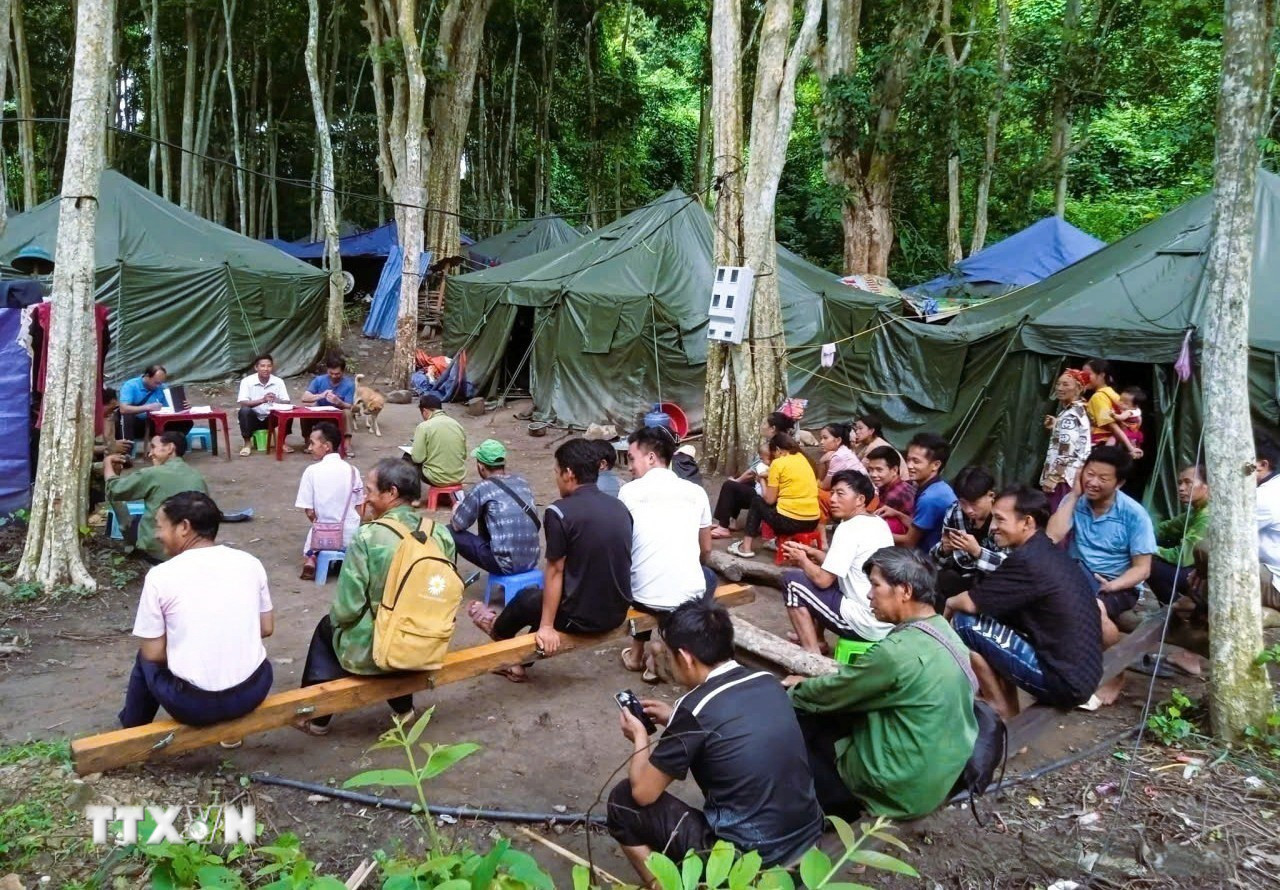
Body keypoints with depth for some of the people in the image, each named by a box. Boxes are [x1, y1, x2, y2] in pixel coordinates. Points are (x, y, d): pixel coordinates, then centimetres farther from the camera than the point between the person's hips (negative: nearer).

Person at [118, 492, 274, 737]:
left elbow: (153, 653, -5)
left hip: (193, 704, -2)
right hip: (252, 692, 3)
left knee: (145, 659, 28)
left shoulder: (160, 575, -10)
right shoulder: (249, 563, -1)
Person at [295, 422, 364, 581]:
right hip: (351, 534, 2)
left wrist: (321, 524, 10)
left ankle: (311, 560, 1)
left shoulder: (312, 471, -13)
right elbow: (360, 508, 1)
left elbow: (309, 512, -10)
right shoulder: (352, 470, -5)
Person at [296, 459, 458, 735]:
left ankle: (316, 716, 38)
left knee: (328, 627, 28)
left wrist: (336, 619, 5)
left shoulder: (367, 537, -20)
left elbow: (346, 609, -17)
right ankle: (403, 706, 43)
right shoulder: (441, 535, -6)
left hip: (373, 652, -4)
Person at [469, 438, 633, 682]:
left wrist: (546, 626, -6)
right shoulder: (620, 506, 2)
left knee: (525, 598, 23)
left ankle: (497, 629, 53)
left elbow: (555, 572, -14)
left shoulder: (560, 512, -17)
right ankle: (519, 662, 41)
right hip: (618, 613, 6)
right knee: (542, 597, 28)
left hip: (581, 617, -6)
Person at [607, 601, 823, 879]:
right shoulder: (768, 681, 1)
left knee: (623, 800, 7)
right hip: (809, 837, 7)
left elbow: (643, 792, -7)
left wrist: (640, 737, 11)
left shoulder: (696, 709, -17)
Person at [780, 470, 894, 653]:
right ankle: (817, 639, 29)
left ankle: (813, 654, 1)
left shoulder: (848, 528, -15)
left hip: (867, 624, -9)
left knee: (792, 580, 0)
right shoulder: (879, 524, 11)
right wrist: (813, 553, 12)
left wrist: (802, 560, 4)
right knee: (828, 574, 25)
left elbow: (823, 580, -14)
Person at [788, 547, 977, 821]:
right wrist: (811, 685, 11)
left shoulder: (898, 651, -26)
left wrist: (798, 688, 8)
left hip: (904, 787, -8)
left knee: (799, 719, 2)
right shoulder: (943, 632, 2)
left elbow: (831, 694, -11)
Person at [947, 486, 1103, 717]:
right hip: (1083, 673, 9)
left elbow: (970, 603, -12)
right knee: (996, 615, 17)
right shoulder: (1048, 552, 10)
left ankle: (1001, 711, 6)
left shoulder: (1027, 560, -19)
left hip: (1064, 681, -9)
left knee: (964, 623, -7)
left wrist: (949, 603, 8)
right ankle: (1008, 707, 15)